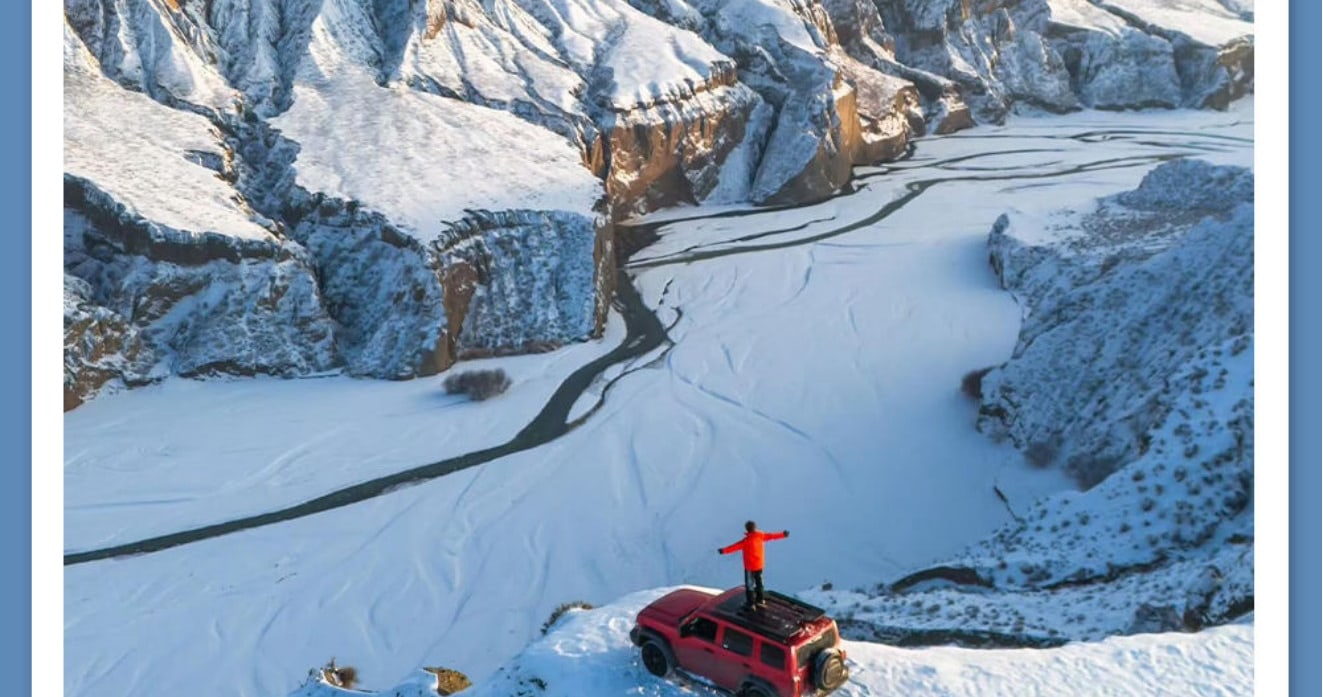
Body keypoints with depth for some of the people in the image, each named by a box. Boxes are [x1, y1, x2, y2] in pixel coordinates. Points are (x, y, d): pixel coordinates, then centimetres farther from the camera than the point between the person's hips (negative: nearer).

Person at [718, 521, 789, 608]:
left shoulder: (746, 540, -26)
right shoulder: (760, 536, -7)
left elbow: (735, 546, -36)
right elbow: (772, 535, 6)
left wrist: (724, 550, -42)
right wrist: (783, 534, 20)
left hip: (750, 567, -7)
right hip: (759, 565, 7)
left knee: (749, 585, 6)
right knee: (759, 583, 23)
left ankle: (750, 603, 13)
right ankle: (760, 600, 36)